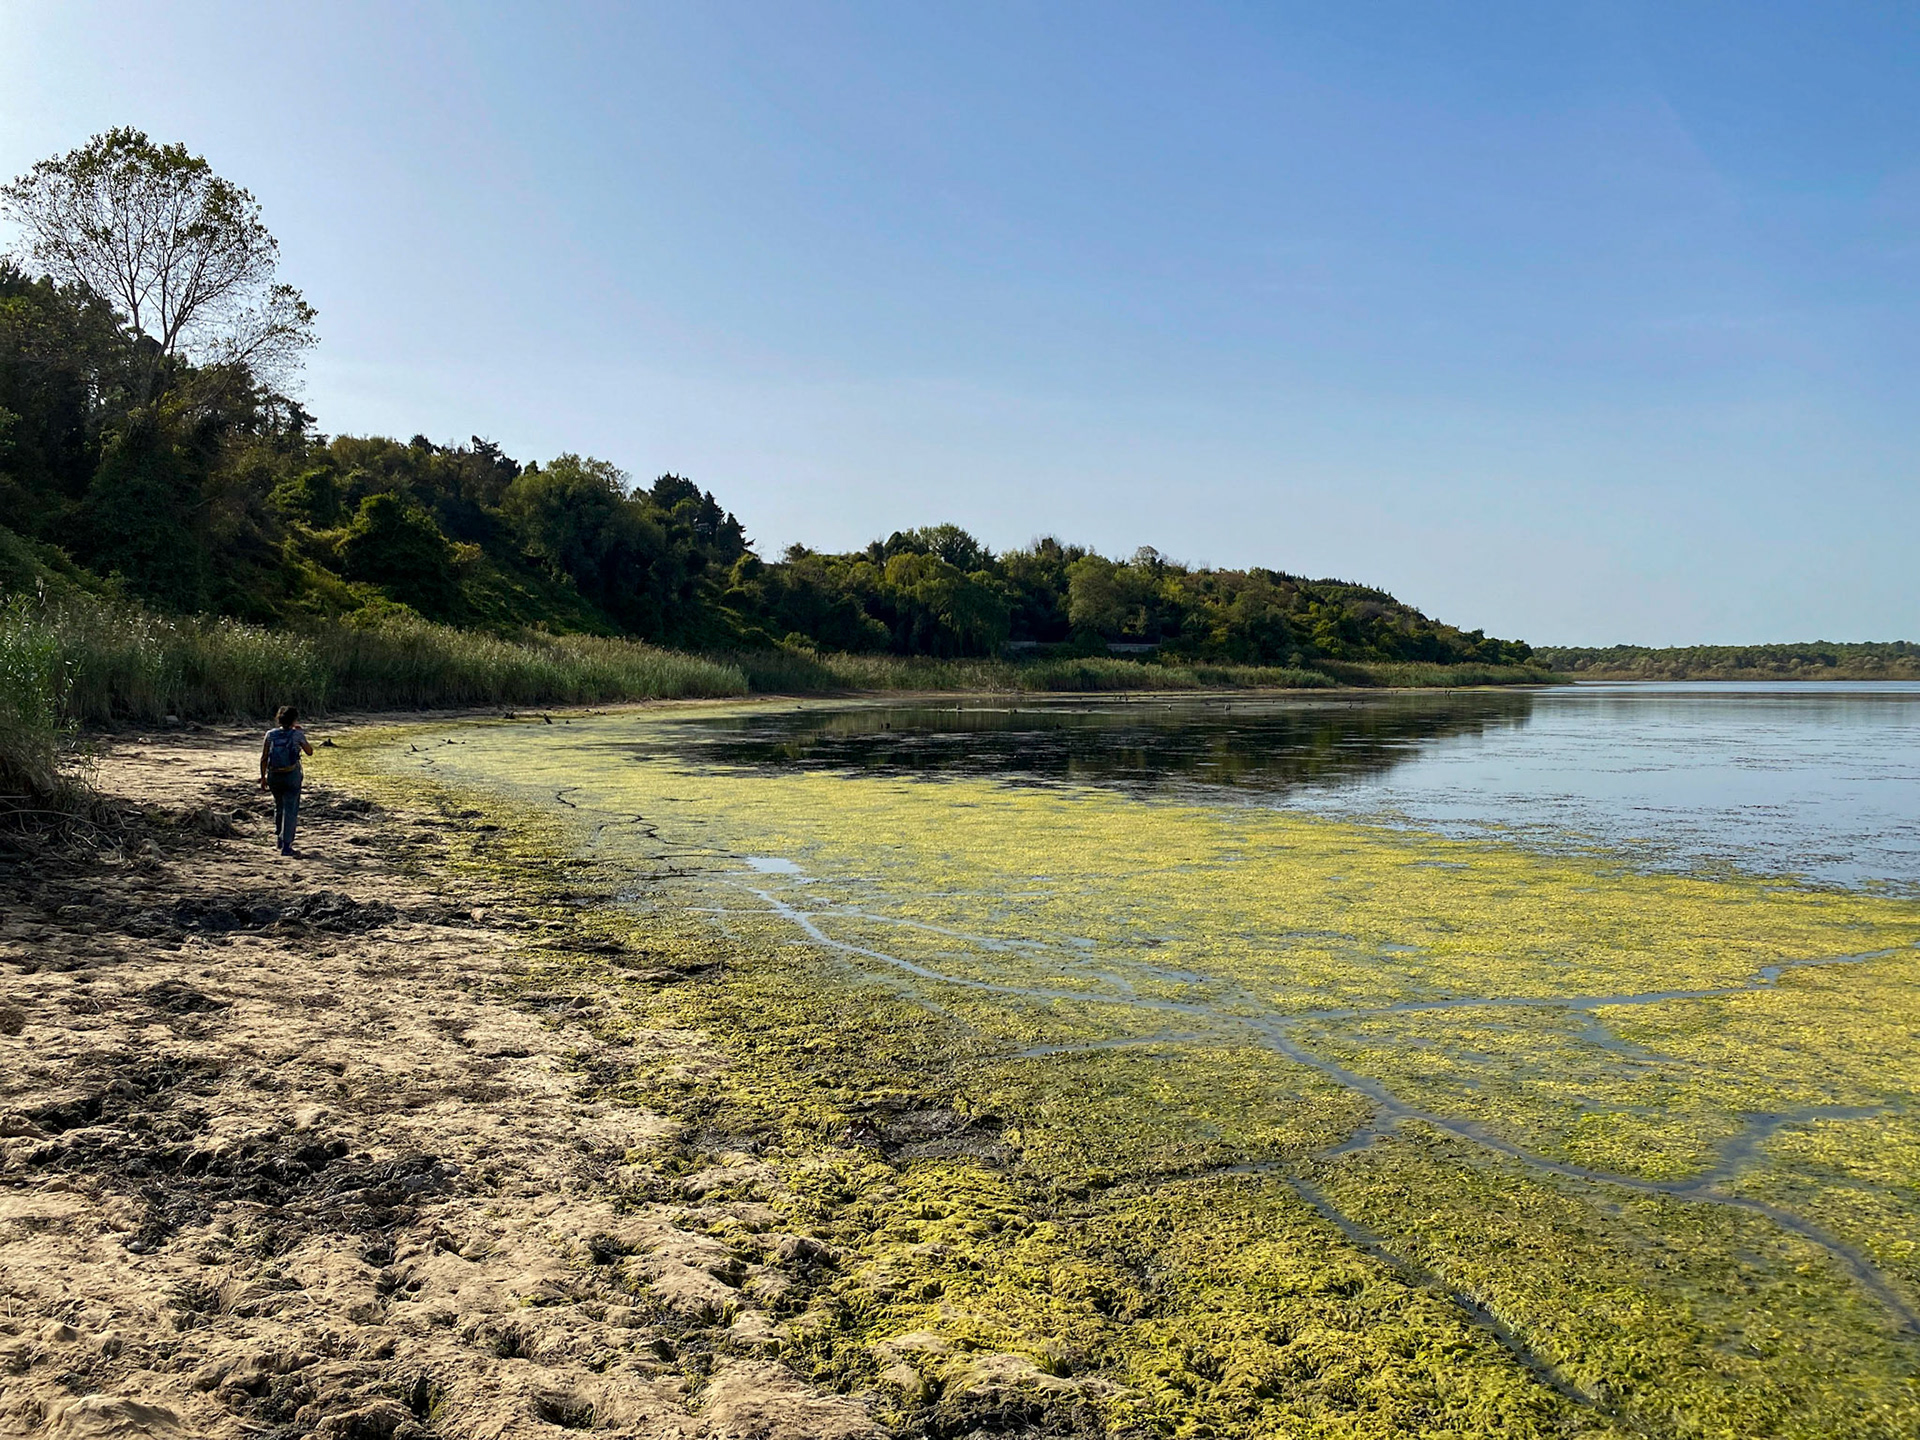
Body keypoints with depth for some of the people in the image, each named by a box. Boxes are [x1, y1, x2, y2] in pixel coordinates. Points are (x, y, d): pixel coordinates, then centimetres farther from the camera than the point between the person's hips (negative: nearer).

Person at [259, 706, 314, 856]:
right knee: (290, 809, 2)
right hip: (292, 776, -3)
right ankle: (286, 845, -3)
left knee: (279, 806, 24)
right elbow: (309, 752, 7)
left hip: (274, 776, 3)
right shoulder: (297, 735, -7)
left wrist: (263, 777, 7)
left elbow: (263, 758, -1)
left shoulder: (270, 734, -1)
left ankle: (279, 837, 36)